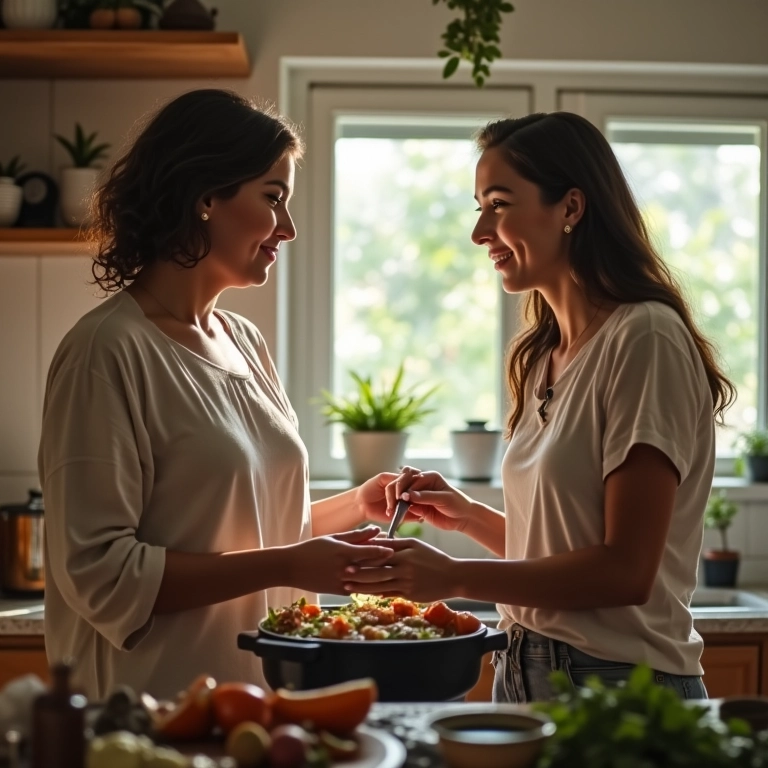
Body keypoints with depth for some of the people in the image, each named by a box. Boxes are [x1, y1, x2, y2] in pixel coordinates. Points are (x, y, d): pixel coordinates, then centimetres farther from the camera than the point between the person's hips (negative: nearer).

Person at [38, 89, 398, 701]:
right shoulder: (110, 351, -15)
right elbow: (96, 572, -20)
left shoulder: (245, 343, 9)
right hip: (155, 714, -7)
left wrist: (359, 504, 4)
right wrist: (286, 566, -20)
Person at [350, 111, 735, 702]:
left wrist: (454, 577, -19)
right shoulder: (544, 357, 10)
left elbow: (625, 571, -20)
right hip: (526, 674, 8)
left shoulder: (645, 339, -16)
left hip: (620, 682, -8)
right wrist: (467, 515, 1)